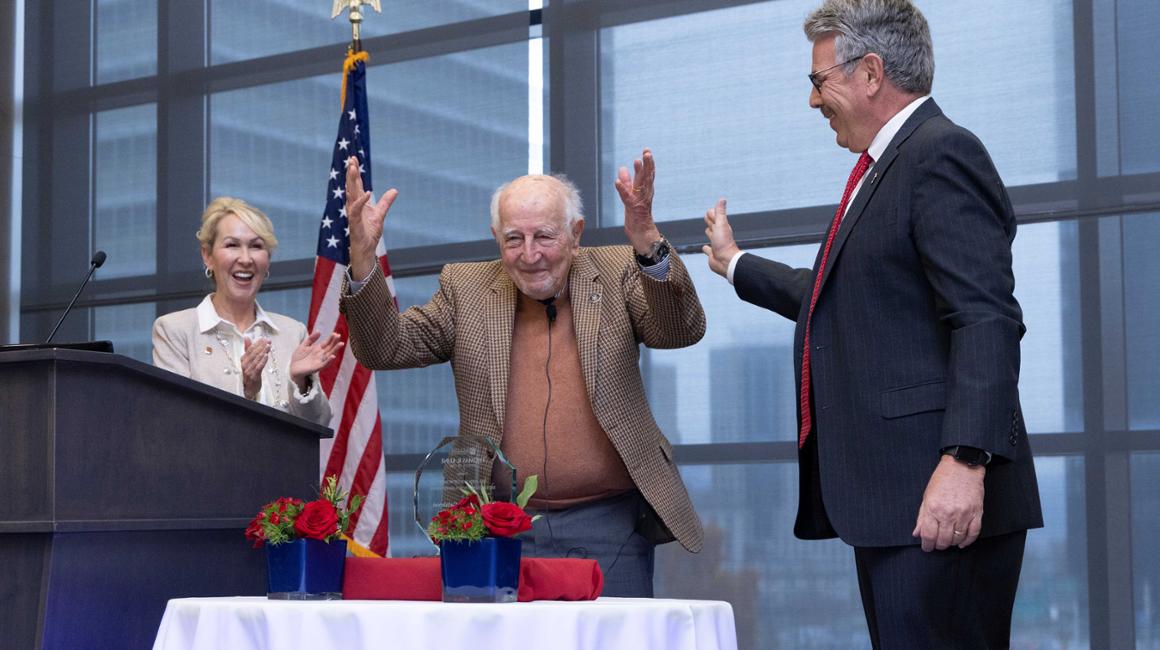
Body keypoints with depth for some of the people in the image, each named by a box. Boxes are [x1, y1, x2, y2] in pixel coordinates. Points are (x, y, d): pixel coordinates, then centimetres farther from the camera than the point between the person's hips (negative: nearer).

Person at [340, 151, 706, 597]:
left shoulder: (617, 276, 5)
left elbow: (683, 331, -9)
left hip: (609, 527, -1)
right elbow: (386, 348, 1)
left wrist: (648, 243, -27)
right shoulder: (466, 289, 7)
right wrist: (362, 256, -14)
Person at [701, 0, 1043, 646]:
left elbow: (986, 319, -20)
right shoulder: (885, 166, 21)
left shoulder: (942, 154, -10)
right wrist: (735, 265, 46)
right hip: (889, 497, 10)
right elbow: (844, 298, 33)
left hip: (938, 498, -10)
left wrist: (965, 461, -29)